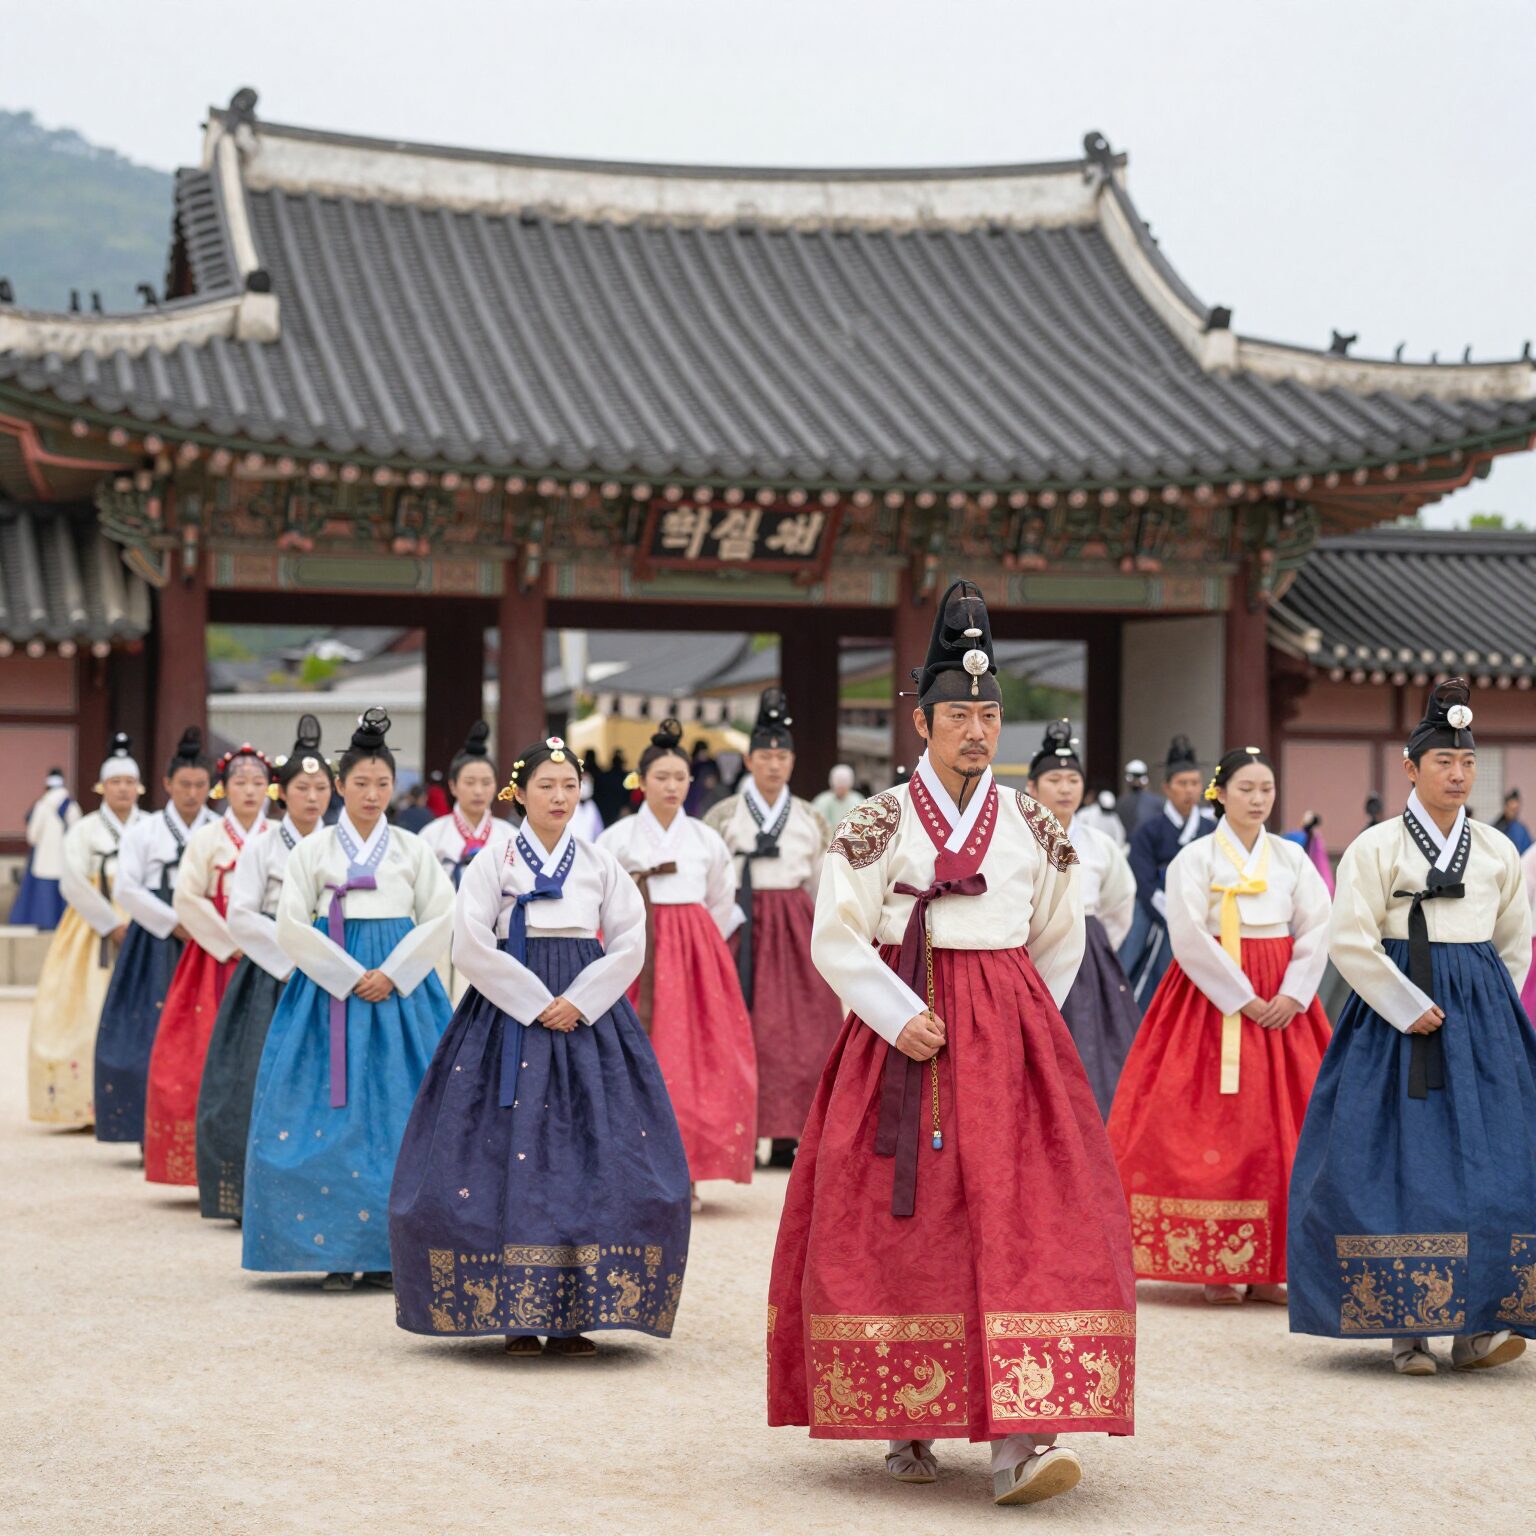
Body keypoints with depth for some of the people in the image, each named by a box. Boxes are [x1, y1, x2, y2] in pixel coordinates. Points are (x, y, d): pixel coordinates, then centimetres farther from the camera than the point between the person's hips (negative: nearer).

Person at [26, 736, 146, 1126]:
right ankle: (88, 1104, -8)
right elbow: (74, 883, -5)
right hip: (93, 931, -1)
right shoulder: (84, 830, 5)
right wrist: (112, 924, -12)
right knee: (90, 1012, -7)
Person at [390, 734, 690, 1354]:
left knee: (589, 1158, -4)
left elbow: (628, 945, 4)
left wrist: (579, 1002, -10)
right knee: (509, 1156, -7)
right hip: (510, 1018, -2)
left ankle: (573, 1314, 0)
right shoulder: (492, 864, 3)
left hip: (588, 1018, 2)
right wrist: (537, 1004, -12)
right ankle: (516, 1312, -2)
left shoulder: (601, 864, 10)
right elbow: (472, 946, -6)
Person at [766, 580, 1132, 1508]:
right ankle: (906, 1424, 16)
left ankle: (1019, 1441, -15)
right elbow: (837, 942, -3)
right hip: (901, 1032, -2)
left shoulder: (1033, 826, 9)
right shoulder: (880, 824, 0)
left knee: (1028, 1216, -10)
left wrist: (1016, 1023, 12)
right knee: (901, 1226, 0)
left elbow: (1062, 940, 19)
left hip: (1011, 1034, 2)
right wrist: (902, 1019, -14)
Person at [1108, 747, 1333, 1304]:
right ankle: (1214, 1265, -1)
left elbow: (1316, 929, 4)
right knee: (1214, 1128, -7)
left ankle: (1265, 1268, 5)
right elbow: (1190, 938, -9)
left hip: (1283, 1002, 4)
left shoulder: (1291, 857, 10)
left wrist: (1292, 996, -10)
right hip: (1213, 998, -4)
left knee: (1282, 1127, 0)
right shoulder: (1195, 857, -1)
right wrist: (1244, 1000, -14)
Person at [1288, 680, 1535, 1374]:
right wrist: (1410, 1008, -10)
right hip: (1396, 1017, -3)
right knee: (1403, 1161, -6)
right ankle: (1406, 1326, 0)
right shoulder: (1376, 847, -1)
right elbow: (1350, 940, -8)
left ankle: (1475, 1325, -5)